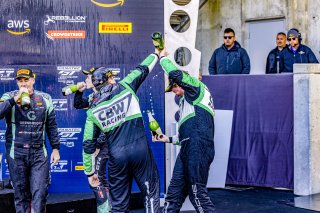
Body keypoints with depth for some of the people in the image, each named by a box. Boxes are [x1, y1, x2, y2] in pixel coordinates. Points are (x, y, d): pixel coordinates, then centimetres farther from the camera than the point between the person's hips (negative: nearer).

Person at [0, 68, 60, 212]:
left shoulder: (45, 99, 9)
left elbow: (51, 126, 13)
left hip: (39, 153, 1)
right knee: (21, 193, 4)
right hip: (17, 153, -1)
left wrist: (55, 148, 10)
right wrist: (16, 99, -21)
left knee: (40, 192, -6)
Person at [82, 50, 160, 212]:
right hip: (140, 147, -1)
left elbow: (88, 145, 5)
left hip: (116, 155, 1)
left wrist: (90, 172, 14)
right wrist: (155, 54, 37)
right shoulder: (125, 87, 2)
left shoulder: (93, 111, 6)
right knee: (151, 191, 9)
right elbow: (142, 69, 18)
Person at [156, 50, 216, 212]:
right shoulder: (186, 102, 30)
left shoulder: (196, 87, 4)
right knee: (175, 190, 9)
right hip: (188, 150, 10)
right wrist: (170, 139, 38)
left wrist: (163, 57, 5)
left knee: (197, 191, -11)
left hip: (198, 148, -10)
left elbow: (175, 73, -13)